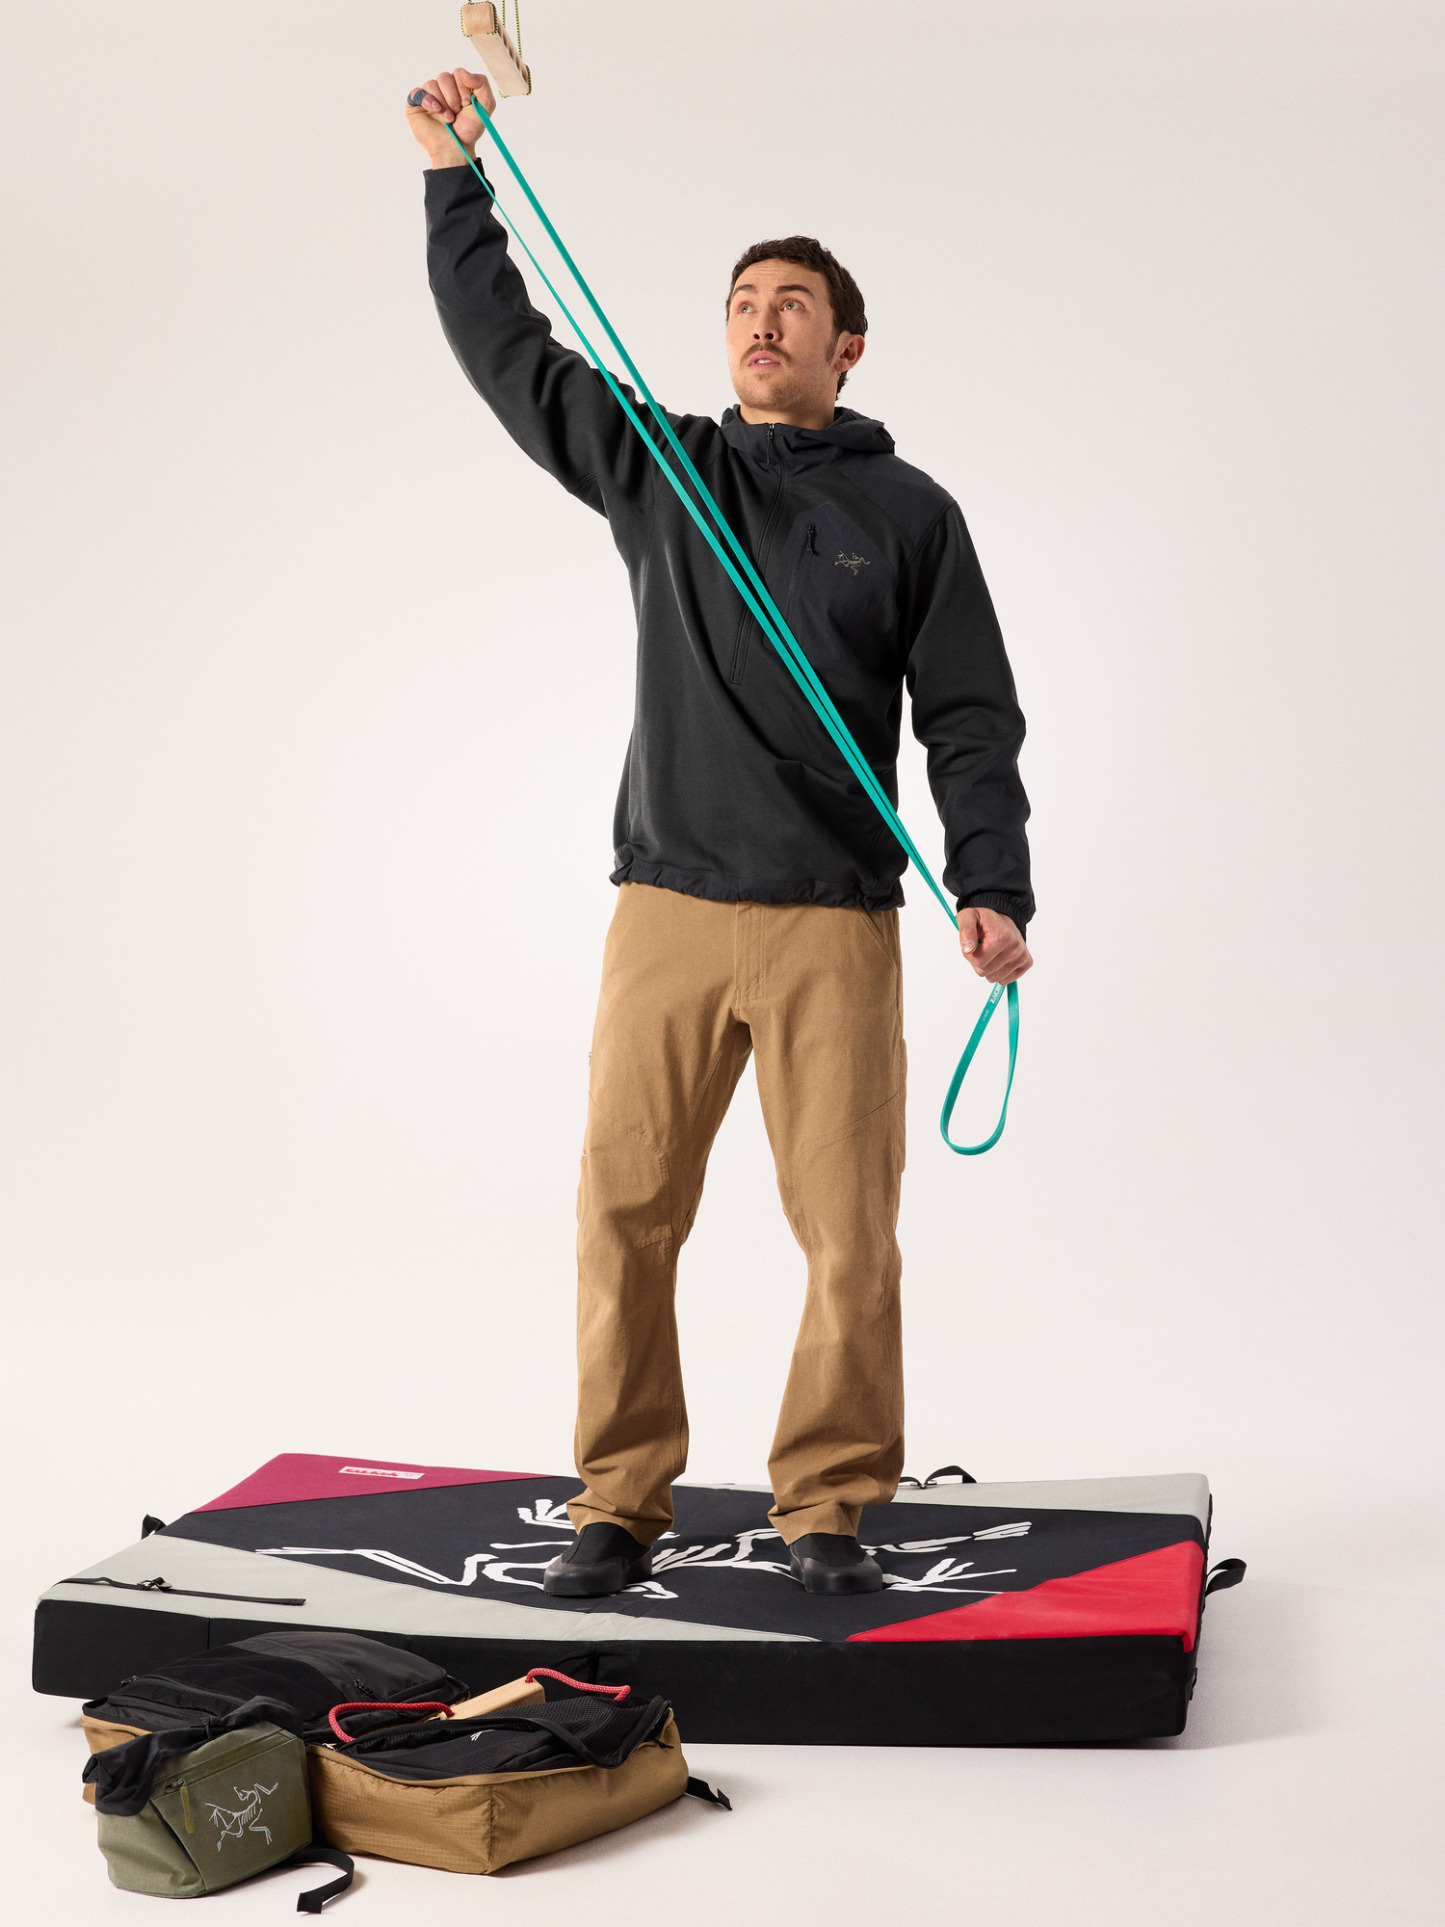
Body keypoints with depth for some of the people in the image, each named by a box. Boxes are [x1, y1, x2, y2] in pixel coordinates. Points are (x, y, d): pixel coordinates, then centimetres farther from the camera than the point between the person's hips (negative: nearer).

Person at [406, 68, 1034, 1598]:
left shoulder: (909, 512, 10)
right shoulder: (655, 468, 14)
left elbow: (970, 719, 7)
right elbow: (502, 346, 13)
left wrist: (991, 887, -5)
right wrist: (453, 177, 6)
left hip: (837, 924, -1)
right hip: (666, 908, 2)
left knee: (850, 1228, -3)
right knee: (625, 1212, -1)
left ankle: (827, 1507, 10)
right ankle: (620, 1506, 11)